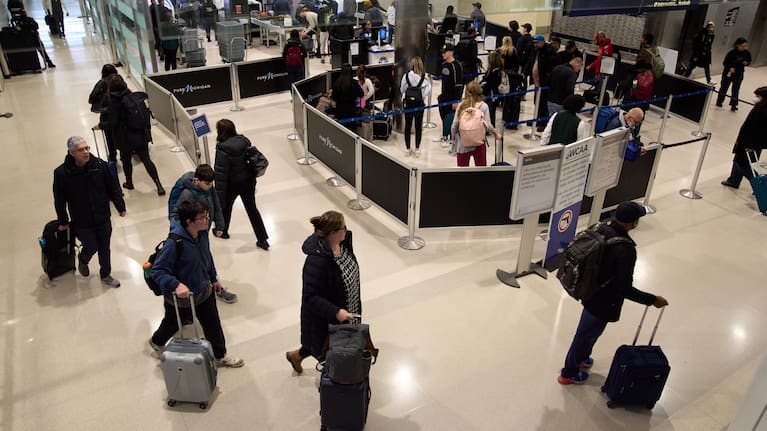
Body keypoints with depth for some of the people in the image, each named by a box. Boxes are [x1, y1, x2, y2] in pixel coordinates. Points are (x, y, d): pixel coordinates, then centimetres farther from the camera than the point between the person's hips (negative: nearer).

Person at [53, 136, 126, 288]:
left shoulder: (99, 165, -11)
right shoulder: (61, 173, -17)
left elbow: (113, 187, 0)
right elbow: (59, 200, -5)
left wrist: (120, 207, 4)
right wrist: (63, 221, 3)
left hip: (103, 217, 3)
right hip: (81, 222, -2)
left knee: (104, 248, 14)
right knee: (92, 247, 4)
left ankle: (106, 275, 36)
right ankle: (83, 260, 42)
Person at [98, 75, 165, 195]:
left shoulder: (114, 103, -16)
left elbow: (112, 124, -16)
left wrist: (100, 125, 2)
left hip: (125, 138, -4)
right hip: (141, 134, 4)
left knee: (126, 160, 19)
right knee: (146, 160, 5)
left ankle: (129, 183, 37)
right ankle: (159, 186, -2)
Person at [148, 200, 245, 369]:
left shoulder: (202, 233, -13)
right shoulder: (174, 242, -34)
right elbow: (158, 271, -29)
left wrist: (214, 278, 15)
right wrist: (177, 285, -43)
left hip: (203, 290, 5)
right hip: (179, 297, -5)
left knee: (213, 325, 14)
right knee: (173, 324, 23)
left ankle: (220, 356, 35)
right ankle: (156, 342, 57)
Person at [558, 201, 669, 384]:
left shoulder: (600, 230, -11)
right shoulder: (626, 250, -33)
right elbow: (625, 289, -28)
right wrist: (652, 300, -14)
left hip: (590, 292, 7)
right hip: (604, 302, -7)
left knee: (587, 331, 30)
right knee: (585, 335, 13)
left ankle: (580, 358, 54)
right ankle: (569, 373, 34)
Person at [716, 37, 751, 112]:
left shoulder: (747, 53, -7)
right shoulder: (732, 53, -19)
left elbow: (749, 61, 9)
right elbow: (725, 63, -12)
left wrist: (746, 63, -14)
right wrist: (730, 68, -28)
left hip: (739, 74, 2)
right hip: (728, 73, -2)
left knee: (735, 90, 3)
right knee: (724, 87, 14)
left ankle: (733, 105, 8)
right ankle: (719, 101, 32)